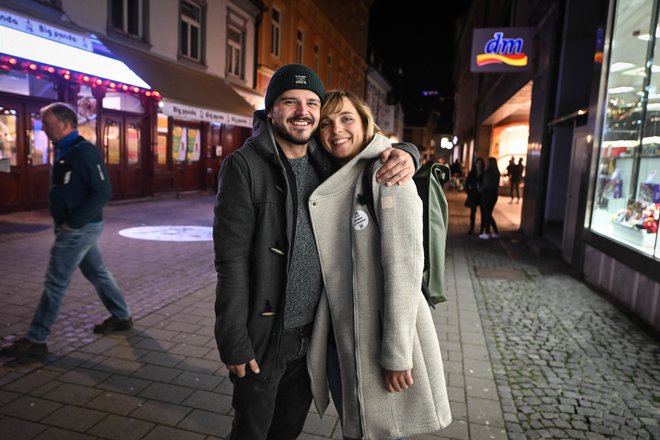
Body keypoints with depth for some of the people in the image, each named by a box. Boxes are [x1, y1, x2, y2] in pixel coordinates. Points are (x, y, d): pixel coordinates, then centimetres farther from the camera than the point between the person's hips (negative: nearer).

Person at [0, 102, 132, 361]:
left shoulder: (84, 152, -18)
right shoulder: (65, 151, 12)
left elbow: (103, 192, -22)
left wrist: (73, 222, -21)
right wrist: (63, 221, 10)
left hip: (79, 229, -10)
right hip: (76, 228, 10)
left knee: (55, 283, -3)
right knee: (97, 273, 17)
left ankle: (35, 341, 7)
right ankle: (121, 317, 30)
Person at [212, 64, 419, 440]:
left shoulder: (328, 163, 1)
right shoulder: (244, 166, -14)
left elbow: (378, 148, 14)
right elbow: (232, 260, -16)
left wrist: (405, 154, -11)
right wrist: (234, 342, -16)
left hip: (315, 330, 5)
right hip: (264, 334, -4)